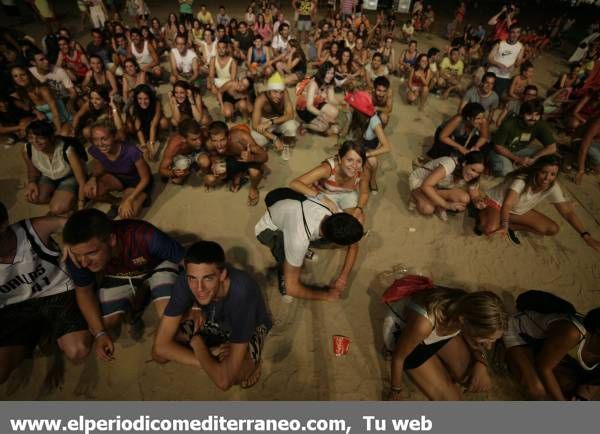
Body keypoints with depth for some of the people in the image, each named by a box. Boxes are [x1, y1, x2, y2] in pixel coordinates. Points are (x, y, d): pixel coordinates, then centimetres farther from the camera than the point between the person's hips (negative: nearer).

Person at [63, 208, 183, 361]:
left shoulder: (145, 237, -42)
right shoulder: (76, 256, -27)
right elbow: (84, 291, -7)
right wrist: (100, 333, -12)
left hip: (157, 267, -3)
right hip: (118, 277, 3)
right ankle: (137, 297, 18)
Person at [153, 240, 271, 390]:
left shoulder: (242, 293, -44)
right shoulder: (185, 280, -30)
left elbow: (224, 379, -39)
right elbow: (160, 346, -23)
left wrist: (196, 341, -25)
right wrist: (211, 360, -30)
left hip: (250, 326, -4)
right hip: (212, 318, 4)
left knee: (232, 375, -31)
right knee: (159, 354, -12)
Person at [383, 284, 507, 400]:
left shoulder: (470, 308, -28)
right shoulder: (423, 323, -43)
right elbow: (398, 357, -23)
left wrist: (481, 362, -19)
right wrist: (396, 391, -6)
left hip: (438, 328, 5)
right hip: (401, 332, -4)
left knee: (482, 383, -4)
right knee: (450, 399, -11)